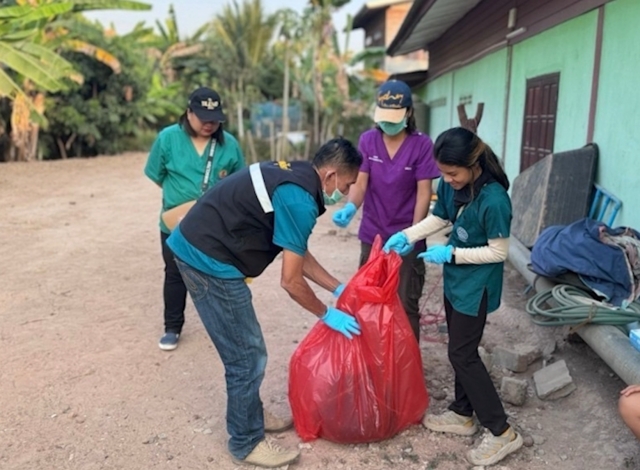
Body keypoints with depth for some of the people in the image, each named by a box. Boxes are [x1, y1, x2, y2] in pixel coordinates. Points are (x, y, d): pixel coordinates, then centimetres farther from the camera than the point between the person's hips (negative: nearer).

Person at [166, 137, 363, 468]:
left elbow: (299, 255, 19)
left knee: (244, 349, 21)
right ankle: (246, 442, 20)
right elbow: (291, 281, -14)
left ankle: (251, 416, 38)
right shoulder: (299, 200, -19)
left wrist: (339, 288, 20)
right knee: (247, 356, 2)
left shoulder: (294, 176, 11)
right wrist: (327, 315, 2)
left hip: (195, 248, 10)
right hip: (209, 260, -10)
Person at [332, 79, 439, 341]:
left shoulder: (422, 144, -9)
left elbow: (424, 192, -11)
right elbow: (360, 183, -7)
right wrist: (350, 208, -28)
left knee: (406, 305, 6)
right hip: (372, 235, 3)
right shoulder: (367, 140, -2)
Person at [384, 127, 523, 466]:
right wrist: (407, 235, -1)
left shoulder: (494, 199, -27)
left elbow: (499, 251, -20)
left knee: (462, 353, -3)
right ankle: (462, 415, 34)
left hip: (477, 285, -8)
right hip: (455, 278, 8)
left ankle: (502, 433, 10)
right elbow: (439, 218, 11)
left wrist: (451, 254, -22)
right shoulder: (450, 184, -5)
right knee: (461, 349, 17)